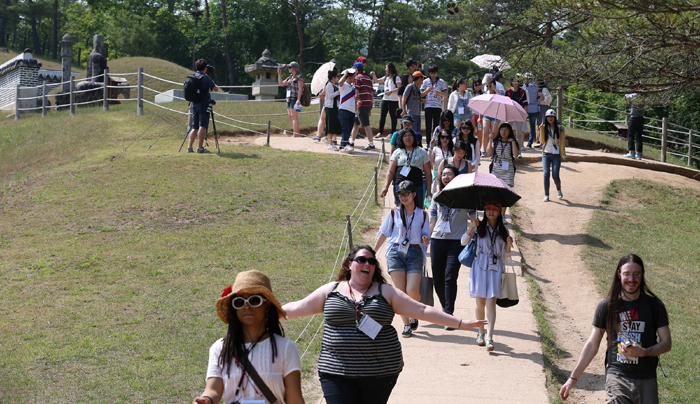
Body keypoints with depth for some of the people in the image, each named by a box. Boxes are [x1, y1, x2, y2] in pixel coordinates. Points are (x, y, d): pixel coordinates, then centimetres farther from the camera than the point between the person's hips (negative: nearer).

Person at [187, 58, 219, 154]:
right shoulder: (205, 77, -9)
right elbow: (216, 89, -4)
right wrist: (213, 84, 17)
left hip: (194, 104, 6)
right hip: (204, 105, -6)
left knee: (195, 127, 11)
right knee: (202, 126, -8)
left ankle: (190, 147, 5)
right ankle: (200, 148, -13)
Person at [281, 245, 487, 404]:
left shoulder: (386, 292, 7)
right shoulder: (330, 291, 9)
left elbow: (422, 311, 5)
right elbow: (297, 308, 14)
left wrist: (460, 323, 0)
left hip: (379, 372, 0)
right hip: (337, 372, 0)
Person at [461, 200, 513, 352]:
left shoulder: (503, 231, 11)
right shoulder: (479, 227, 6)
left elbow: (505, 255, 12)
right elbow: (464, 242, -2)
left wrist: (508, 245, -8)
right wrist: (471, 228, -15)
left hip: (495, 268, 0)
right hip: (480, 266, 0)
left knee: (491, 302, -11)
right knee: (480, 303, 2)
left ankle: (489, 337, -15)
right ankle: (481, 333, 21)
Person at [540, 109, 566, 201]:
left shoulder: (559, 128, 5)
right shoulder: (544, 128, 6)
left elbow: (562, 142, 6)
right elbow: (542, 141, -3)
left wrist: (563, 154, -2)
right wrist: (541, 129, -12)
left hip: (556, 155, -1)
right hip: (546, 154, 1)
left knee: (555, 175, -9)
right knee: (546, 174, -12)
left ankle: (559, 190, 21)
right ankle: (546, 195, -3)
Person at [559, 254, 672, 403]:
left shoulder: (655, 306, 6)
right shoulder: (607, 307, 6)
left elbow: (666, 343, 7)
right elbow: (592, 345, 10)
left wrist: (642, 352, -12)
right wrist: (573, 378, 8)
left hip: (646, 380, 1)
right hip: (616, 375, -1)